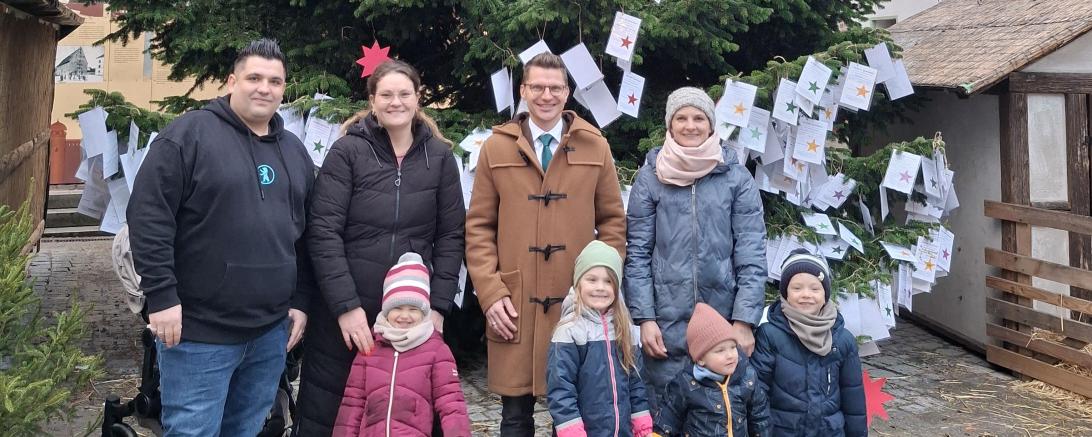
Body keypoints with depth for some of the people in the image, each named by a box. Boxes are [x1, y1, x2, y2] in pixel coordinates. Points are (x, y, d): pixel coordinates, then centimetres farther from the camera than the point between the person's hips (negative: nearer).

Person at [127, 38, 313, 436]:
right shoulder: (190, 133, -7)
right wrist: (162, 296, -16)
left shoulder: (294, 150, 13)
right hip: (199, 330, -6)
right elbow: (148, 215, -12)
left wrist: (301, 301, 12)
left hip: (271, 331, 6)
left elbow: (305, 234, 17)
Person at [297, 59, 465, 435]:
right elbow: (323, 233, -8)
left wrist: (438, 305, -1)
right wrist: (346, 305, -14)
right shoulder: (347, 151, -3)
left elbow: (451, 235, 6)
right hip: (344, 308, -2)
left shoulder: (439, 156, 5)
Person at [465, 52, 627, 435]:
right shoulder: (496, 147, 5)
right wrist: (491, 293, -5)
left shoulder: (595, 146, 6)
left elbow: (613, 220, 9)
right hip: (513, 305, 0)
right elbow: (479, 226, 5)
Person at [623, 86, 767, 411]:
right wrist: (645, 318, -6)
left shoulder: (736, 178, 2)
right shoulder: (650, 177, 2)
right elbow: (637, 254, 2)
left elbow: (752, 256, -1)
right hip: (666, 325, 0)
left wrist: (744, 321, -7)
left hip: (724, 322, 0)